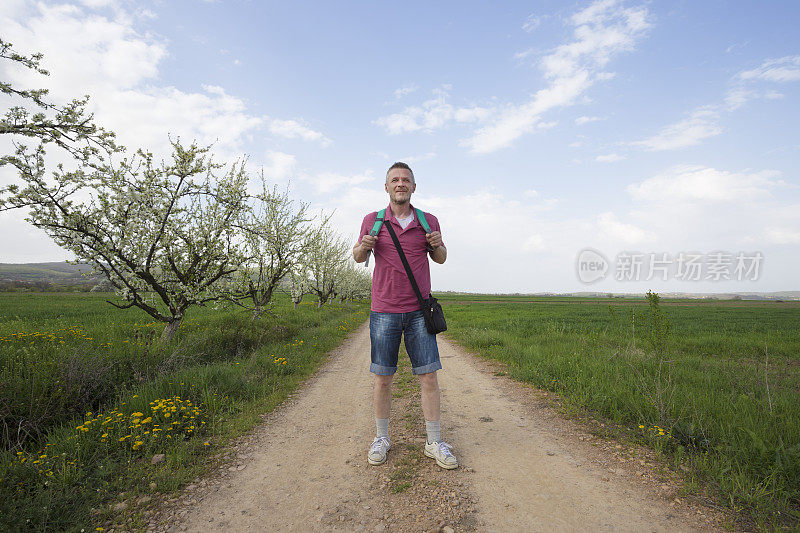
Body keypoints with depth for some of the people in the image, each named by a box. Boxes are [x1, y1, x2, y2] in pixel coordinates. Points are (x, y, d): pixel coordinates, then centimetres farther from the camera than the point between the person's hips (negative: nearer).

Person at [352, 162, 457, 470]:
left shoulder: (428, 221, 6)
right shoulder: (372, 221, 3)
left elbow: (441, 259, 17)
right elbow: (358, 257, 15)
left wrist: (437, 245, -7)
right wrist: (362, 248, -9)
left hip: (419, 311, 1)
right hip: (384, 312, 0)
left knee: (429, 376, 1)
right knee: (382, 378, 5)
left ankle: (434, 442, 16)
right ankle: (381, 438, 24)